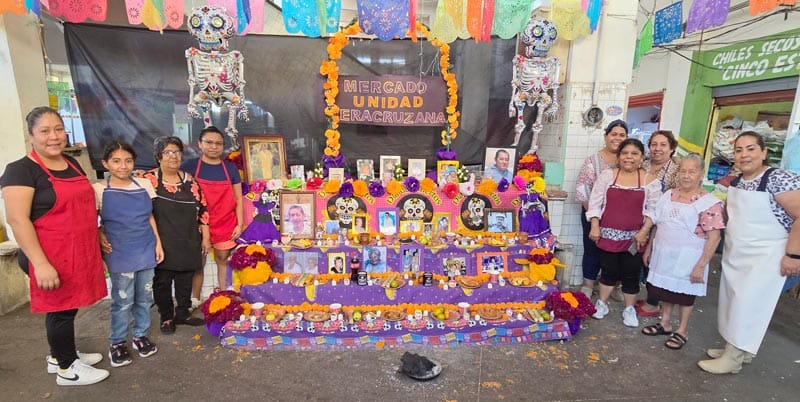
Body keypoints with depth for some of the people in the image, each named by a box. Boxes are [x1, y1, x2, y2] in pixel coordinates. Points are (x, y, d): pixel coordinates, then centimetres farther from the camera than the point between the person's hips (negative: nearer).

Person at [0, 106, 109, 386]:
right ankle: (67, 369, 23)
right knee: (61, 309, 6)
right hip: (51, 259, -7)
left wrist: (98, 236, 17)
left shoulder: (72, 163, 10)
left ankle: (59, 355, 38)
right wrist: (40, 263, -23)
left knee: (68, 306, 19)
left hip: (79, 254, 7)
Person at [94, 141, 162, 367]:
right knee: (122, 301, 4)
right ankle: (117, 343, 22)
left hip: (146, 251, 3)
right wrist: (99, 236, -14)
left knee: (144, 297, 12)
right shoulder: (99, 190, -4)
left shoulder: (144, 185, 4)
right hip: (120, 255, -3)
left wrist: (158, 243, 7)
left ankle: (140, 336, 28)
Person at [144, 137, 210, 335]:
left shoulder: (190, 181, 5)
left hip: (188, 242, 3)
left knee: (186, 279, 12)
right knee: (162, 281, 8)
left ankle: (183, 313, 29)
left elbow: (202, 210, 8)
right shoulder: (149, 179, -5)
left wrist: (205, 237, 5)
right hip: (162, 243, -3)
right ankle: (166, 317, 25)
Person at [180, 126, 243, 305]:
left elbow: (238, 198, 6)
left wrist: (239, 224, 1)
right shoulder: (189, 166, -1)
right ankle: (195, 300, 20)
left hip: (225, 224, 1)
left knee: (222, 260, 10)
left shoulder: (230, 168, 4)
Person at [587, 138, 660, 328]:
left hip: (633, 237, 1)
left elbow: (653, 209, 2)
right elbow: (595, 203, -1)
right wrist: (595, 226, -7)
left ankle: (629, 309, 28)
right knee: (608, 271, 11)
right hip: (608, 234, 0)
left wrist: (644, 231, -8)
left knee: (631, 274, 9)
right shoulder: (607, 175, -2)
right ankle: (602, 303, 29)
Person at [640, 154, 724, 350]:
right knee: (665, 289, 15)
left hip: (687, 258, -5)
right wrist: (649, 249, 13)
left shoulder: (709, 202, -12)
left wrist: (701, 265, -18)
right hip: (664, 255, 5)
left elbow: (714, 238, -15)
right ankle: (665, 324, 33)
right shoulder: (668, 195, 5)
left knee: (684, 293, 9)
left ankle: (682, 331, 27)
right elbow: (657, 224, 12)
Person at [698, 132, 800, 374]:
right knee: (734, 303, 13)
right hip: (735, 255, 7)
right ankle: (741, 350, 28)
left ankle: (732, 359, 11)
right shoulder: (736, 182, 6)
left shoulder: (779, 179, -16)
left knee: (748, 306, -1)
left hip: (764, 258, -7)